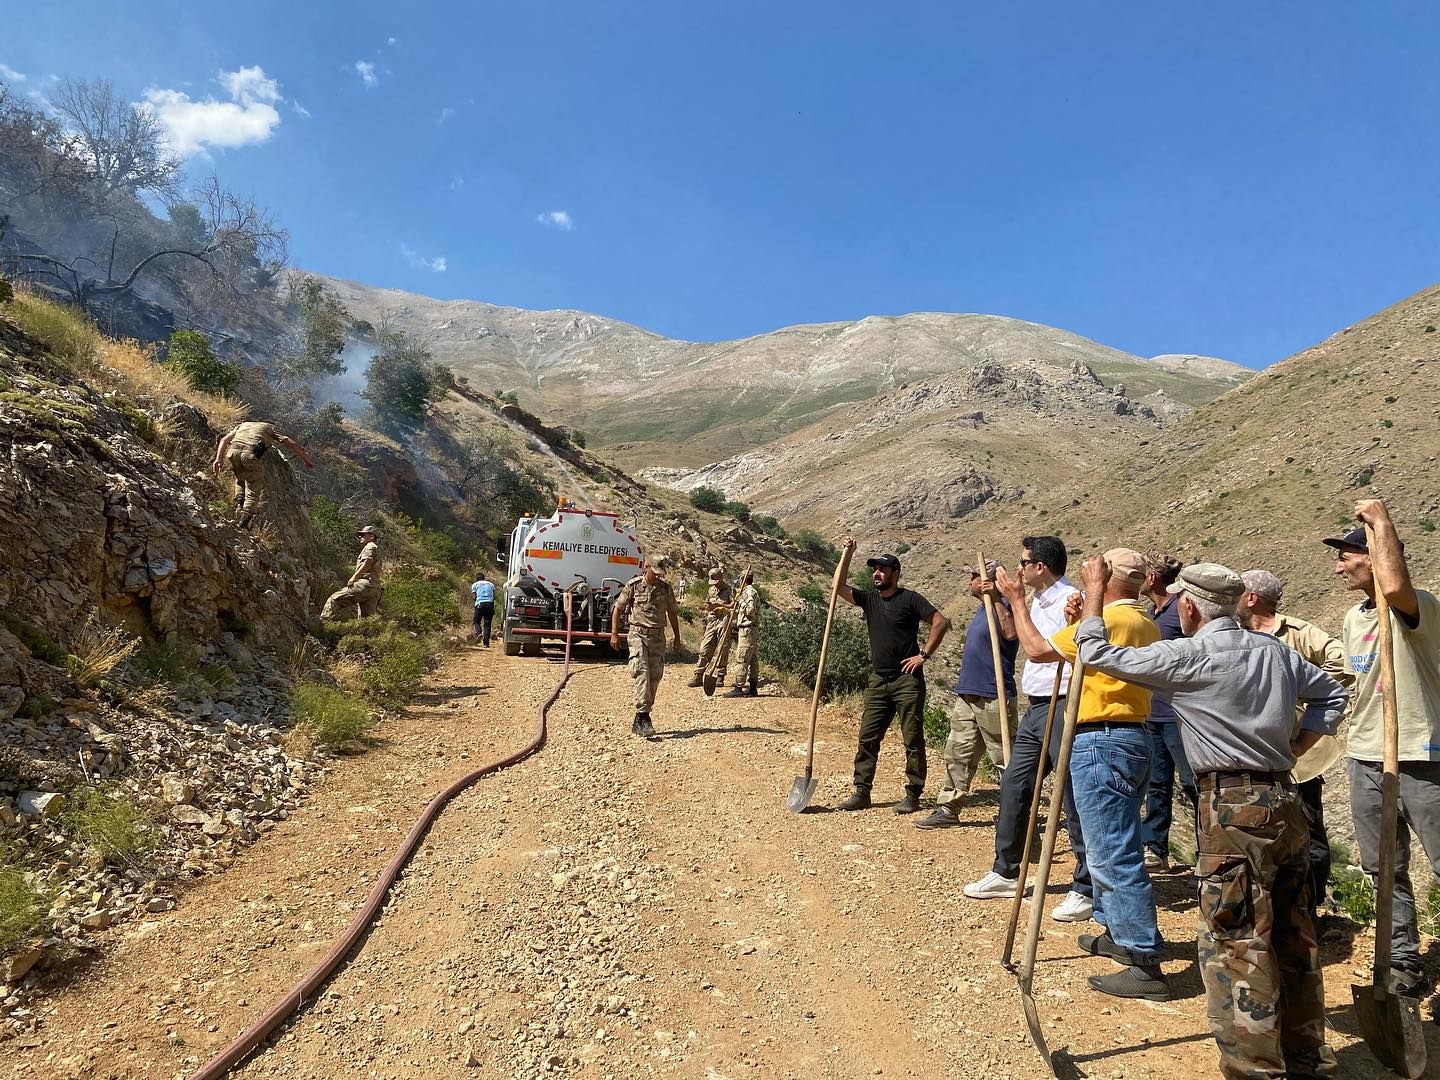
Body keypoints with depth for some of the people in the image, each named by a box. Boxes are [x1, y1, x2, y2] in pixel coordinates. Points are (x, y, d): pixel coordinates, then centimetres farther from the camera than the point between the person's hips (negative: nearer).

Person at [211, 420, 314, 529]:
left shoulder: (241, 425, 36)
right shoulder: (269, 427, 29)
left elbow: (224, 439, 20)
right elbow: (288, 442, 18)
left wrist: (218, 459, 11)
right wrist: (306, 459, 21)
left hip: (233, 451, 4)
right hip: (251, 454, -3)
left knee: (240, 480, 34)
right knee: (254, 491, 6)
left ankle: (239, 505, 17)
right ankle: (243, 524, -5)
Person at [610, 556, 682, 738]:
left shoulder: (666, 588, 6)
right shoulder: (634, 585, -3)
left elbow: (672, 613, 17)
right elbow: (617, 608, 4)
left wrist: (677, 638, 18)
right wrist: (614, 634, -2)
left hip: (658, 636, 4)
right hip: (638, 634, -4)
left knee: (654, 676, 2)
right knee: (642, 672, -18)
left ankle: (640, 719, 13)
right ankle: (643, 717, -22)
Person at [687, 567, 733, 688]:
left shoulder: (729, 590, -3)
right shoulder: (711, 590, 17)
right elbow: (707, 606, 23)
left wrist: (720, 605, -12)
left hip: (724, 622, -5)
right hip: (711, 622, 5)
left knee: (722, 651, -1)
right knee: (705, 649, 2)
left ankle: (720, 677, 7)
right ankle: (698, 676, 4)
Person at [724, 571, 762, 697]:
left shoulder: (750, 592, -12)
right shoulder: (749, 592, 19)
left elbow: (750, 611, -21)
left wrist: (739, 603, -11)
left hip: (748, 629, -10)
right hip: (747, 629, 10)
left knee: (741, 659, -10)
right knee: (752, 659, 11)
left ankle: (738, 687, -11)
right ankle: (753, 688, 15)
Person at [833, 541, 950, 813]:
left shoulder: (909, 599, -5)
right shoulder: (869, 599, 10)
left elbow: (941, 622, -8)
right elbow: (839, 587, 2)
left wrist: (924, 654, -11)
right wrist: (846, 554, -4)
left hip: (907, 679, -5)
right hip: (878, 680, 6)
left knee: (913, 740, 1)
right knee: (868, 738, 5)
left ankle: (913, 795, 9)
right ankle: (861, 792, 11)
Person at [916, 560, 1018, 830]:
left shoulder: (1001, 606, -12)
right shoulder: (982, 608, 17)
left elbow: (1011, 633, -33)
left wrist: (996, 598, -32)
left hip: (994, 698, -10)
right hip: (968, 695, 10)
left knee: (1005, 757, 0)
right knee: (957, 754, 11)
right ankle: (948, 809, 17)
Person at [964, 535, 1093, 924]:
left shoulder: (1070, 600, -15)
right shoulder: (1038, 600, 13)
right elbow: (1014, 633, 30)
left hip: (1061, 708, -10)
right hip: (1035, 708, 10)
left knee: (1074, 797, -2)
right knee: (1013, 786, 14)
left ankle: (1086, 888, 9)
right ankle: (1005, 873, 26)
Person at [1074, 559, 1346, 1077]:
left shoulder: (1186, 656, -13)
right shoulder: (1275, 651, 8)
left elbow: (1095, 652, -8)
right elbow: (1331, 695, 21)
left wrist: (1094, 588, 4)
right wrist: (1288, 750, 16)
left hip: (1234, 808, -8)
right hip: (1285, 801, 8)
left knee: (1235, 944, -1)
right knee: (1293, 933, 18)